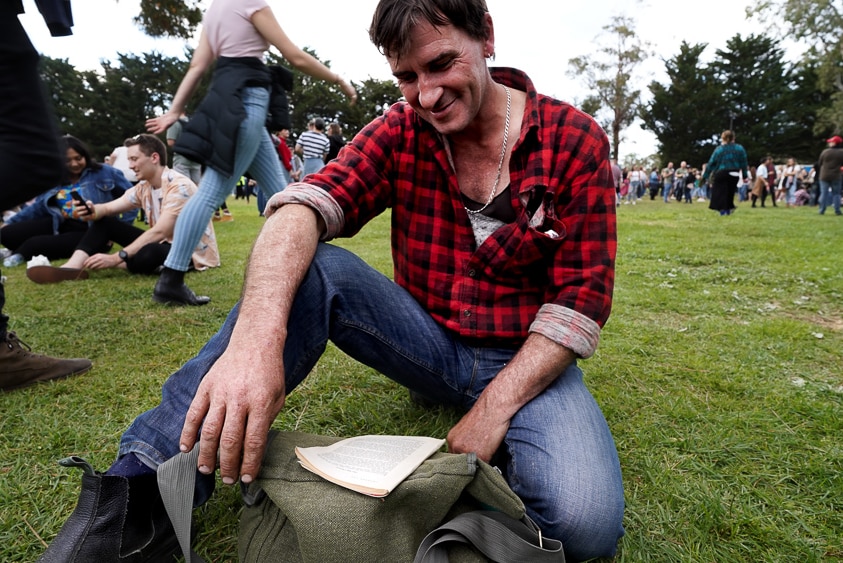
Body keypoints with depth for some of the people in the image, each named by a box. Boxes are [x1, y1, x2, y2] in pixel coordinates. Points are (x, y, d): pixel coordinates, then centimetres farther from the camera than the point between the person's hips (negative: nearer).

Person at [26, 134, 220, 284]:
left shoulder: (179, 186, -22)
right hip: (163, 244, 8)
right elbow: (108, 208, 1)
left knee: (148, 254, -38)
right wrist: (93, 211, -25)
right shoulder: (143, 188, 5)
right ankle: (73, 267, -18)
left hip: (192, 252, -8)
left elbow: (160, 231, -29)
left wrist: (117, 258, -33)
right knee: (104, 221, 2)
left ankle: (87, 263, -10)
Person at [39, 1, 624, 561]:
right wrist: (257, 333, -42)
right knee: (312, 268, -24)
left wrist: (496, 406, -22)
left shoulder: (575, 139, -8)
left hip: (527, 359, -1)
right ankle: (144, 487, -20)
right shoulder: (401, 131, -4)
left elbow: (583, 295, -12)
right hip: (429, 342, 2)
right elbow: (306, 206, -22)